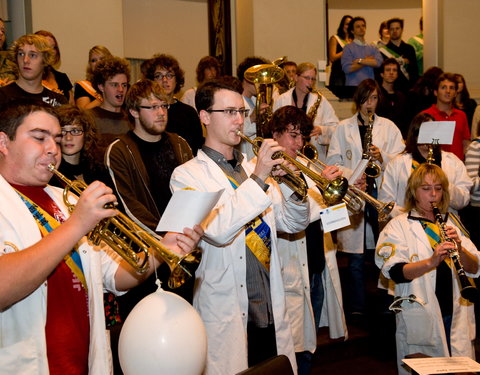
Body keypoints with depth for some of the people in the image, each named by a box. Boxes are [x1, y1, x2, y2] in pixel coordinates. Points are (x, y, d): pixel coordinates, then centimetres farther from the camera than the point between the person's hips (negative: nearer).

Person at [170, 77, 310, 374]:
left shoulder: (254, 168, 12)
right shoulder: (187, 176, -6)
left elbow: (294, 224, 9)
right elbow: (217, 232, -22)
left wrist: (292, 186, -9)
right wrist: (258, 180, -24)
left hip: (271, 311, 6)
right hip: (226, 314, -5)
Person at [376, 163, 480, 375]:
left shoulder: (452, 223, 12)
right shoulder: (399, 226, -2)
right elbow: (395, 272, -15)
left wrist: (459, 249, -15)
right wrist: (431, 261, -29)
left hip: (457, 315, 4)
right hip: (420, 318, -4)